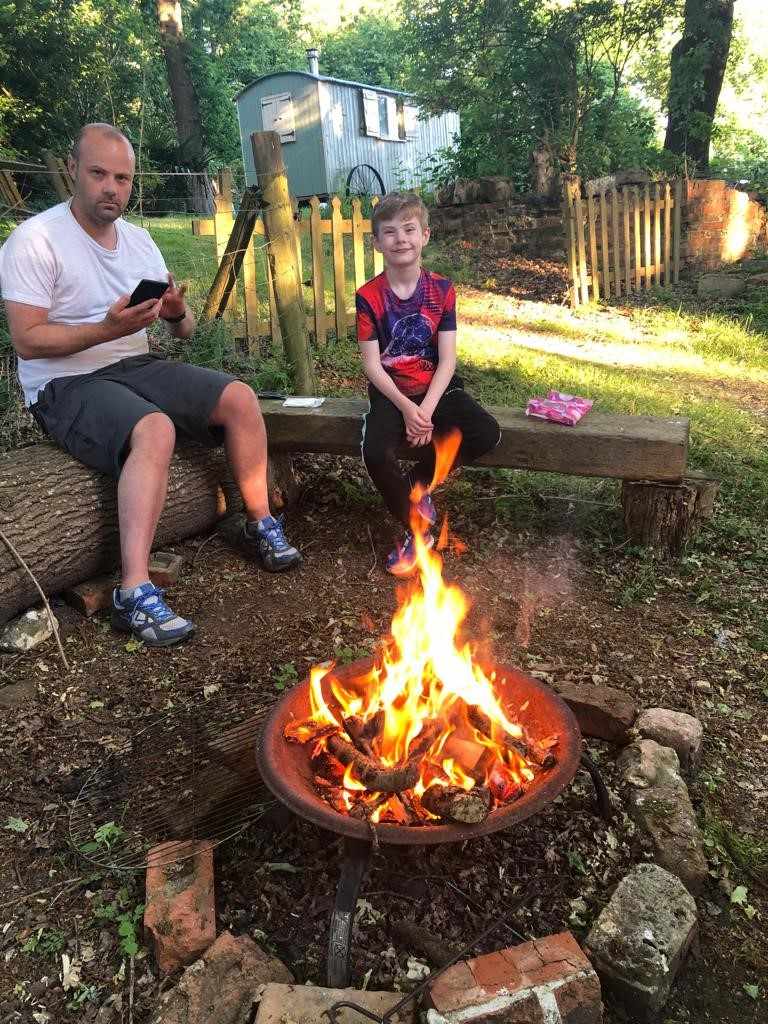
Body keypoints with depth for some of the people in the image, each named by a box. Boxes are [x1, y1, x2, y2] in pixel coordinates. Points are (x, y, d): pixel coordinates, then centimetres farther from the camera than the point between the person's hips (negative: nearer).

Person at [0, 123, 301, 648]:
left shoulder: (139, 240, 11)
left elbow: (185, 329, 11)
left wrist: (178, 313, -13)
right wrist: (107, 329, -27)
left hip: (137, 367, 7)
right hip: (67, 385, -6)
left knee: (240, 397, -10)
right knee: (156, 429, -36)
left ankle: (261, 525, 1)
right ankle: (134, 592, -38)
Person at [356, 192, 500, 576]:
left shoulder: (442, 290, -1)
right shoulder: (369, 296, -5)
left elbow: (447, 359, -5)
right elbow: (372, 364, -8)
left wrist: (427, 410, -19)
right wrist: (406, 407, -21)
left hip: (436, 388, 2)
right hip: (391, 392, -2)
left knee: (487, 434, -22)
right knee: (376, 453, -30)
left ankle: (418, 482, 4)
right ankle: (416, 528, -3)